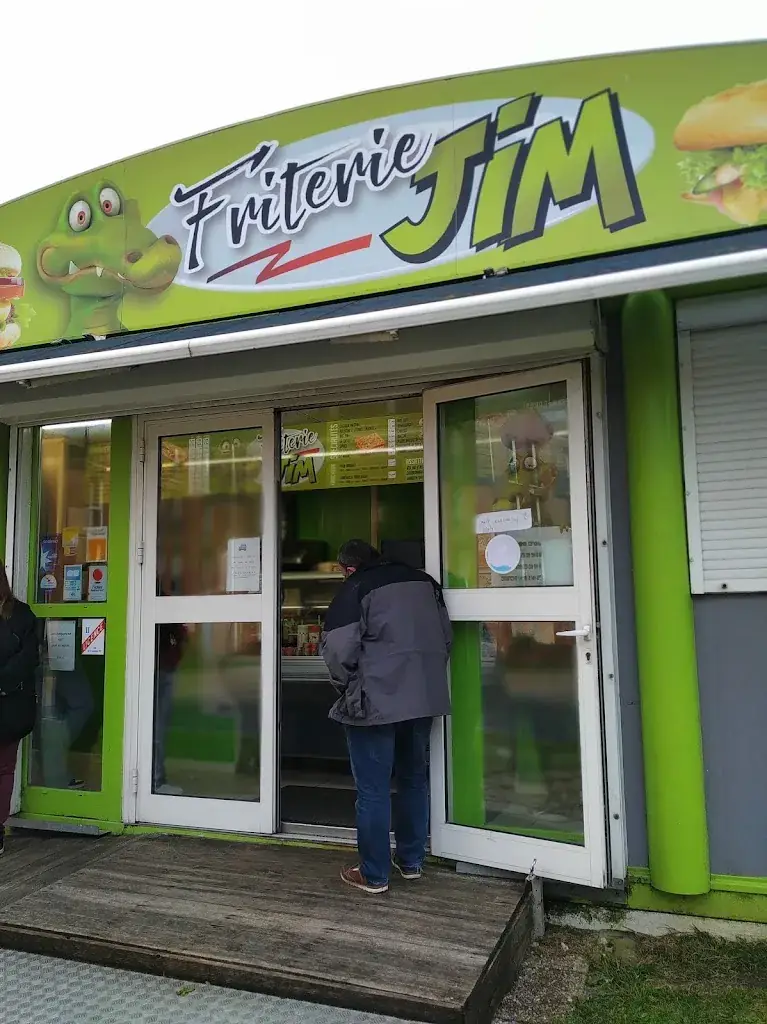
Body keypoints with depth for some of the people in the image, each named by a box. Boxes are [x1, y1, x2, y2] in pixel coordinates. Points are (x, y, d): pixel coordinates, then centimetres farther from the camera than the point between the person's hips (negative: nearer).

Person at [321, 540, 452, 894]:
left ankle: (374, 875, 14)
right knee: (414, 778, 19)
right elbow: (446, 636, 16)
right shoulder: (424, 581, 11)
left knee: (373, 789, 4)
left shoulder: (355, 589, -8)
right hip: (424, 698, 6)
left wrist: (347, 686, 2)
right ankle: (411, 861, 30)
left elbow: (339, 648, -15)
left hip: (375, 701, -6)